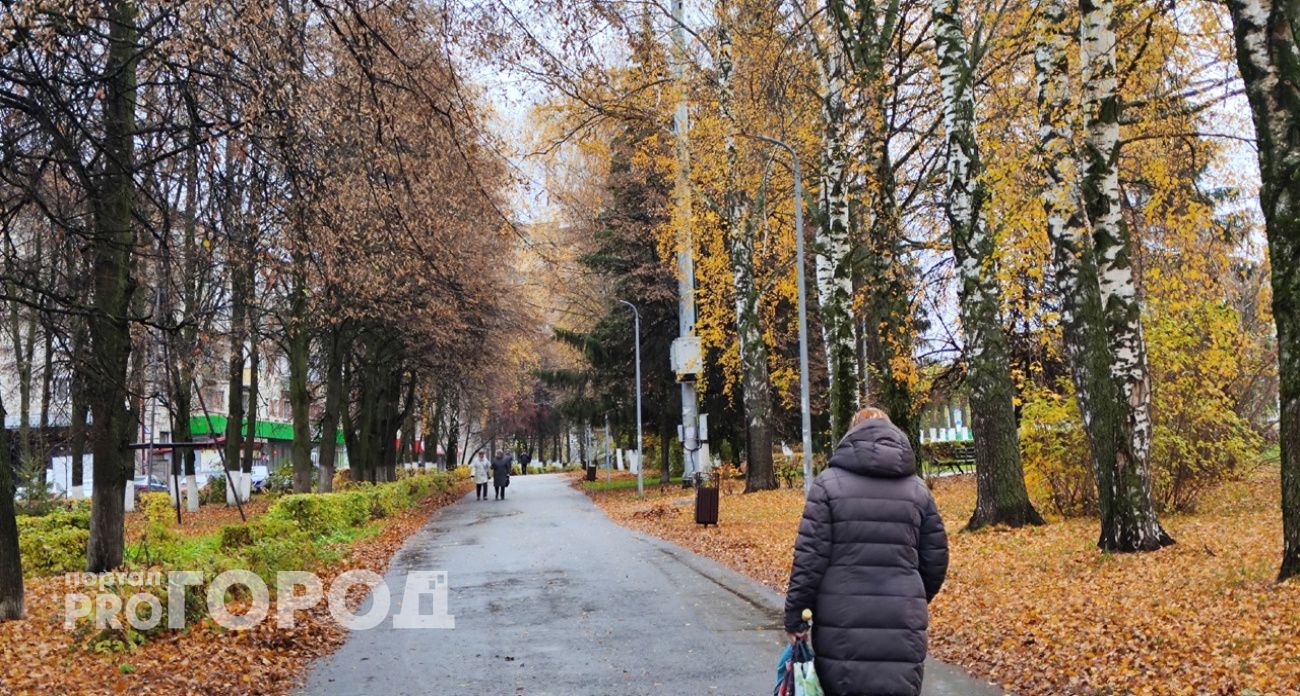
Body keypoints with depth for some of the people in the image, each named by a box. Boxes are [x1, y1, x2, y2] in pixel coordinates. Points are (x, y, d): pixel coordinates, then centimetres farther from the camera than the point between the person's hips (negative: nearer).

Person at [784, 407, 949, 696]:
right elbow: (936, 560, 10)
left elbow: (810, 556, -7)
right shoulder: (918, 489, 9)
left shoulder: (829, 482, -1)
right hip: (903, 629, 2)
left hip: (843, 627, -2)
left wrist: (795, 616, -1)